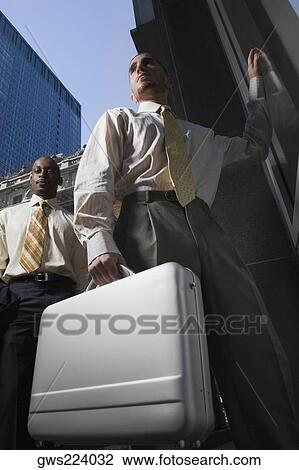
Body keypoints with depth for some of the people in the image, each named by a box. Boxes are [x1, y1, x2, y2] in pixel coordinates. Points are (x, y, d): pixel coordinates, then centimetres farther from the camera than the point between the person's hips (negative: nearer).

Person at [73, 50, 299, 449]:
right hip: (149, 221, -3)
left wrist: (256, 84, 50)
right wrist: (99, 242, -12)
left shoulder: (201, 136, 39)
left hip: (205, 227, 4)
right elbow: (94, 180, 8)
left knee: (255, 347, -10)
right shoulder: (117, 120, 26)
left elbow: (255, 147, 46)